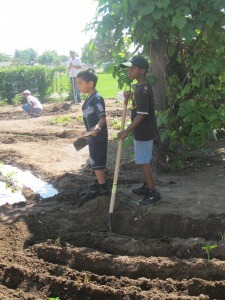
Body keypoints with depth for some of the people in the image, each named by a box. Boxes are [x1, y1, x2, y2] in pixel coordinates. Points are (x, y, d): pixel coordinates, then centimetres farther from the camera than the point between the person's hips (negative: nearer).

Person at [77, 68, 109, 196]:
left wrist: (97, 127, -50)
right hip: (93, 137, 9)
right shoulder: (89, 99, 8)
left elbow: (103, 117, -32)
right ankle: (100, 181, 38)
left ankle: (103, 187, 11)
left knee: (97, 162, 1)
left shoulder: (97, 99, -21)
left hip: (98, 137, -9)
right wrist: (88, 131, 31)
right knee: (97, 161, 22)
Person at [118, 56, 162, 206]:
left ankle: (154, 193, 4)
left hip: (144, 132, -10)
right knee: (144, 161, 20)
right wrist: (130, 97, 5)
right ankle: (147, 187, 33)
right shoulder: (140, 86, 8)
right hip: (143, 130, 10)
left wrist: (126, 131, -24)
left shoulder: (143, 90, -24)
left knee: (144, 162, -3)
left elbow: (141, 115, -26)